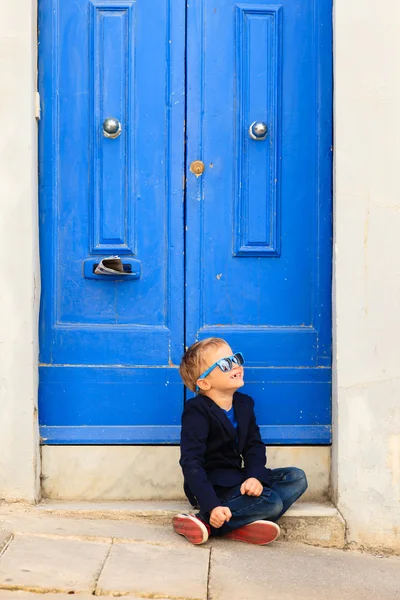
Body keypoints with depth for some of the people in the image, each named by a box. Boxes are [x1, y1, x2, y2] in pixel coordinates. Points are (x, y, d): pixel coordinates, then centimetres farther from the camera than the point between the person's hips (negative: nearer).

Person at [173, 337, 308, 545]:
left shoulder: (244, 404, 9)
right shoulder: (197, 412, -16)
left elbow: (255, 446, 6)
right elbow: (191, 463, -23)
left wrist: (255, 476, -18)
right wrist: (211, 506, -34)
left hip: (236, 479, 9)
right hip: (212, 485, -9)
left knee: (297, 478, -4)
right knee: (271, 502, -26)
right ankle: (205, 521, -20)